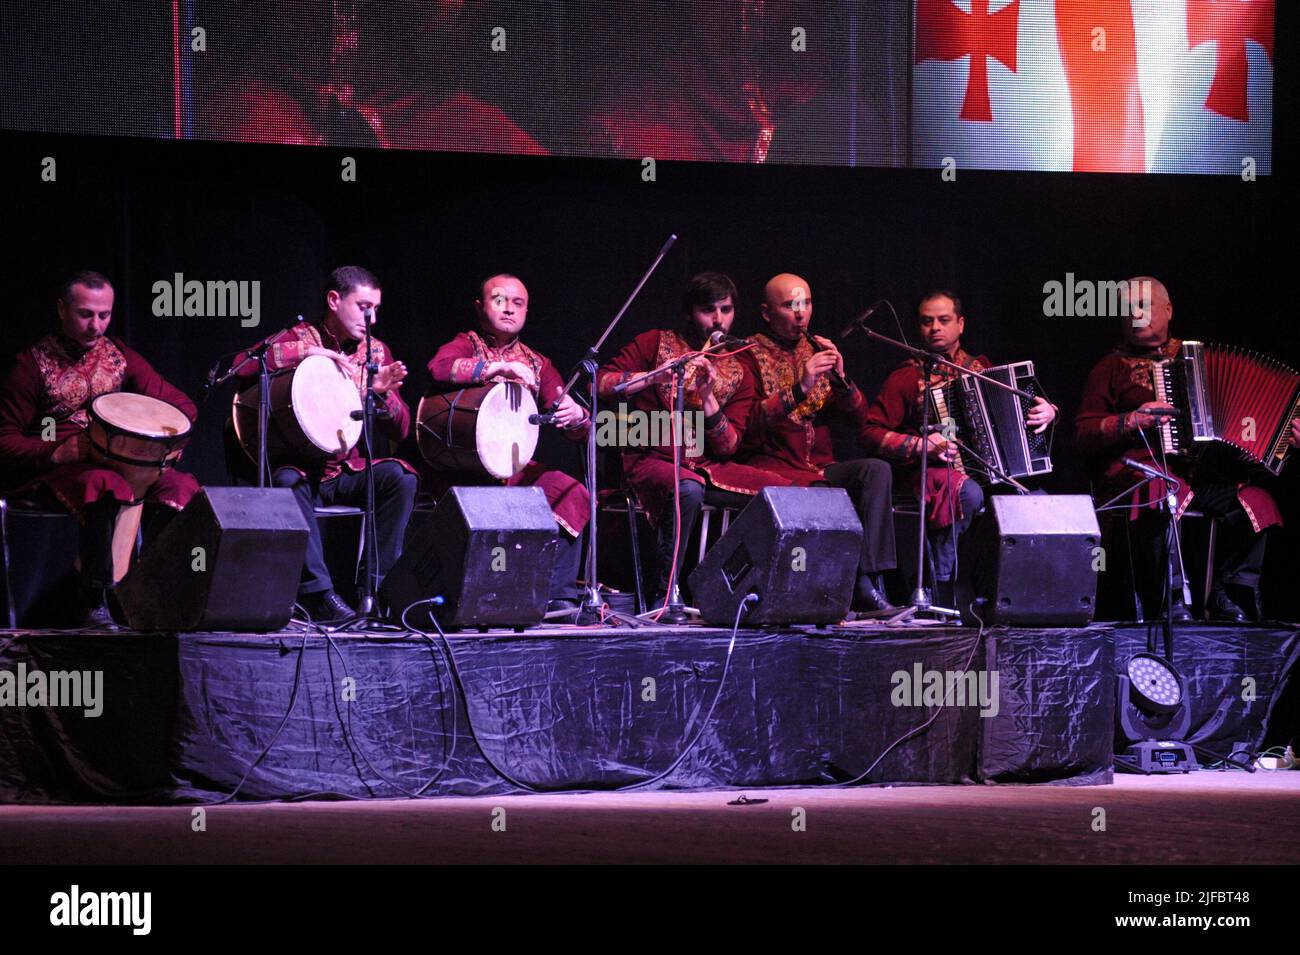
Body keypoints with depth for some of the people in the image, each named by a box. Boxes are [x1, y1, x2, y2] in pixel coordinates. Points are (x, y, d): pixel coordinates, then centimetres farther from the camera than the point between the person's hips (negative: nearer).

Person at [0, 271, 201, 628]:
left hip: (120, 461, 5)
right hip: (53, 471, -5)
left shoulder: (118, 356, 11)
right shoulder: (35, 364, -2)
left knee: (182, 489, -24)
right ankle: (94, 605, -31)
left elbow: (183, 405, 14)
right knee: (109, 487, -38)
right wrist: (59, 452, -20)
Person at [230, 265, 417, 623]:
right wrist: (309, 352, -26)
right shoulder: (298, 338, -2)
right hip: (301, 468, -4)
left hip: (350, 472, 4)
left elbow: (399, 431, 6)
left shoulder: (376, 352, 10)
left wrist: (382, 393, -15)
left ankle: (378, 584, -18)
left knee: (400, 477, -24)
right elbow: (242, 365, -22)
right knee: (289, 482, -36)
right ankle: (318, 593, -35)